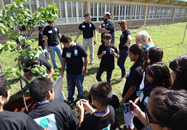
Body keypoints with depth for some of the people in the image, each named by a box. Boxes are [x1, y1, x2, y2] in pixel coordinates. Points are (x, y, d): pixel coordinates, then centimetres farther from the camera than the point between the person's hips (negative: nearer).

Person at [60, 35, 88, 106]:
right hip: (69, 72, 4)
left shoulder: (78, 47, -17)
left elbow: (85, 57, -9)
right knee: (70, 87, 17)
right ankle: (70, 99, 38)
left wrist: (86, 68, -7)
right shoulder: (65, 49, -1)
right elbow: (63, 59, 9)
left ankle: (81, 97, 38)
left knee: (79, 86, 14)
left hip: (78, 72, -4)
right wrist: (62, 70, 11)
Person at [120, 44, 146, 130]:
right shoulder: (139, 66, -3)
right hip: (134, 98, 9)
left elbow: (133, 88, -24)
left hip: (131, 99, -9)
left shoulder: (135, 70, -30)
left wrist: (124, 99, -13)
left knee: (128, 116, 12)